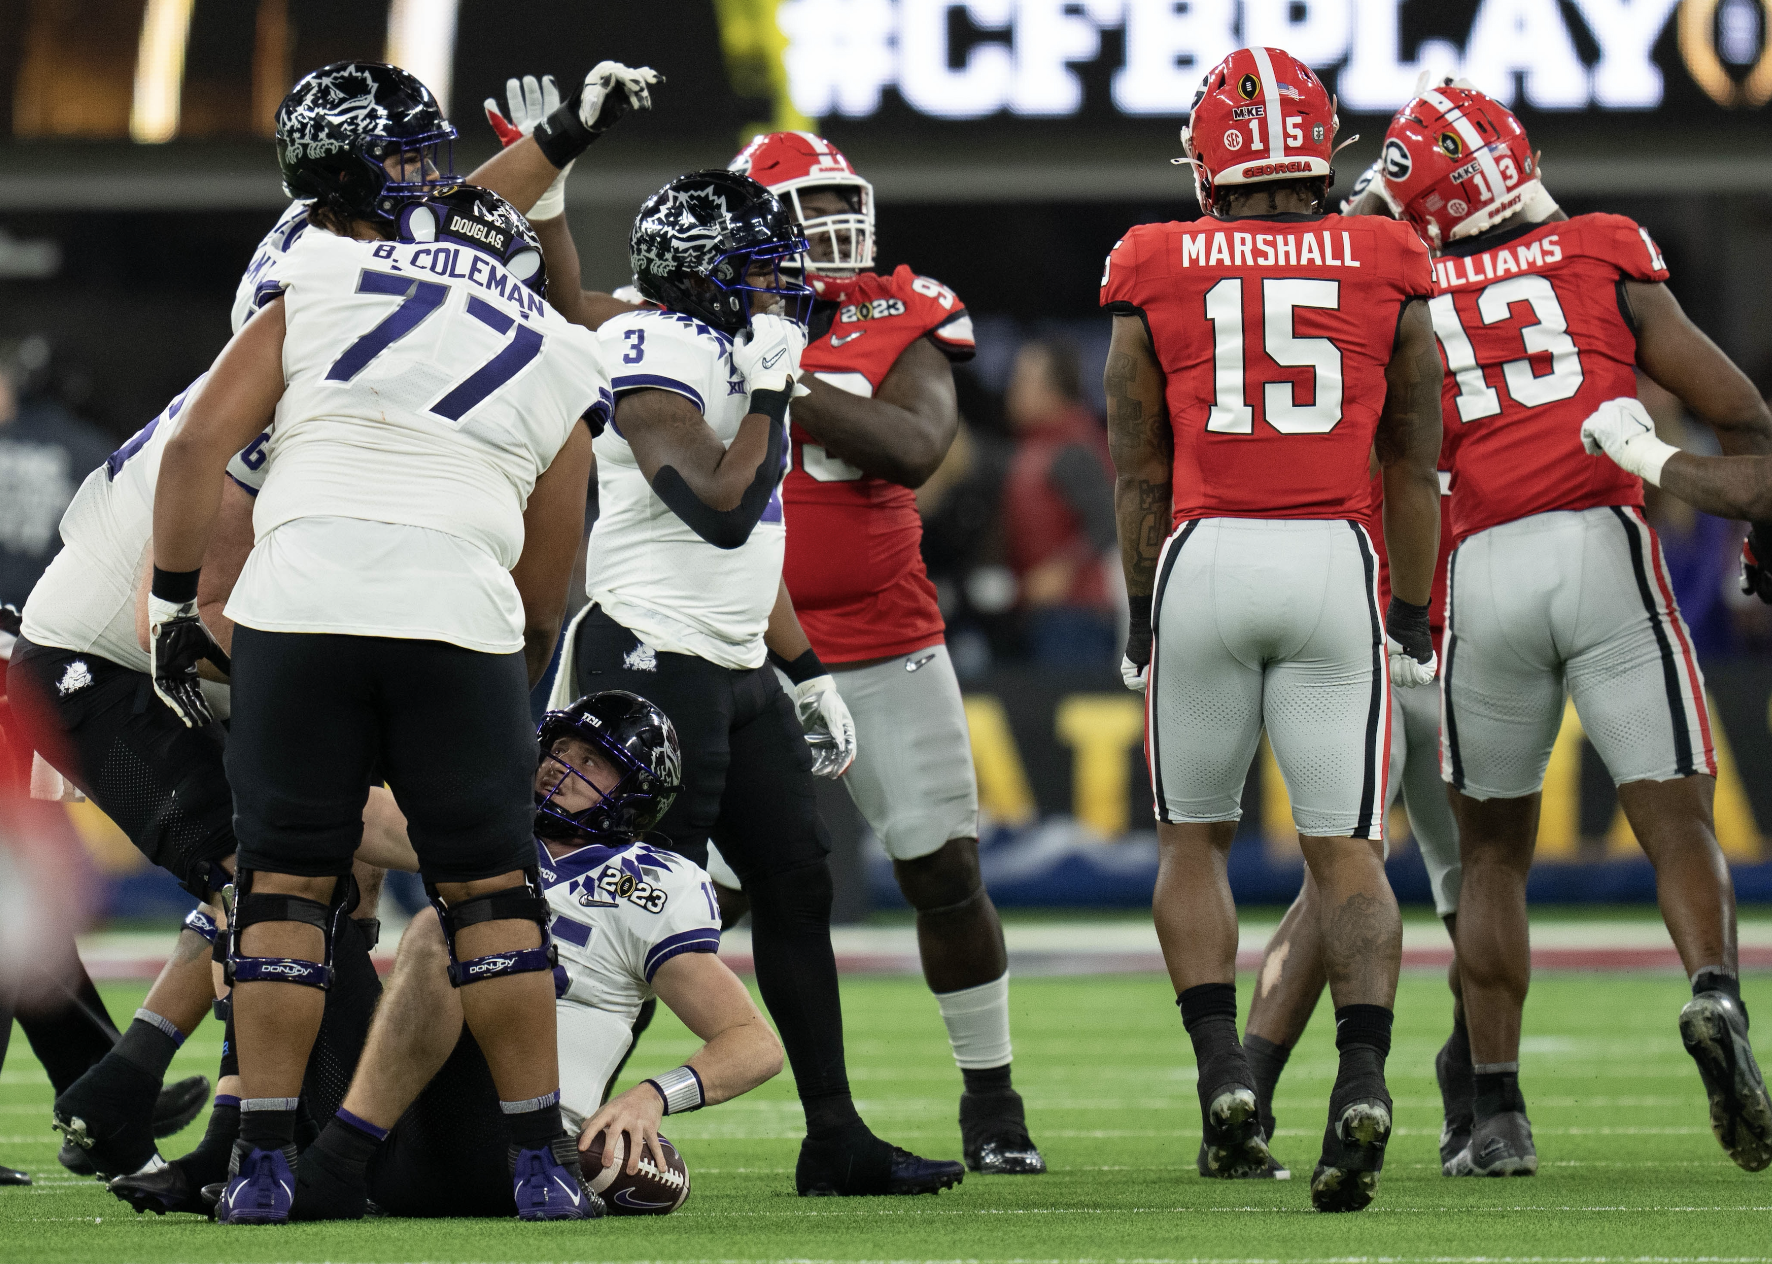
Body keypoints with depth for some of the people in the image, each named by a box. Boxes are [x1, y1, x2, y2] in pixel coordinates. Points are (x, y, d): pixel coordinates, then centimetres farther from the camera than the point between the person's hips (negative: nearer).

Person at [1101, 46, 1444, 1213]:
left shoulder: (1156, 276, 4)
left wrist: (1143, 615, 17)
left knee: (1194, 837, 17)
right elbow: (1416, 466, 11)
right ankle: (1364, 1070, -20)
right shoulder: (1387, 271, 6)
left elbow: (1139, 473, 7)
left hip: (1203, 554, 0)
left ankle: (1221, 1065, 0)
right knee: (1346, 848, 2)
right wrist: (1414, 617, 19)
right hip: (1336, 560, 0)